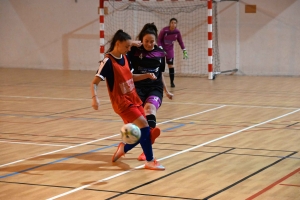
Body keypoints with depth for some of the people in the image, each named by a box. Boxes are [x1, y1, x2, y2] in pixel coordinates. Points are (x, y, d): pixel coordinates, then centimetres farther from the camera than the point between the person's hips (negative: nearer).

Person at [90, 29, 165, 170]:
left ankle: (123, 148, 31)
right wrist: (94, 97, -36)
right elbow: (94, 83, -21)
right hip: (122, 102, -8)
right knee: (144, 126, -16)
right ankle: (150, 161, -8)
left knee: (142, 131, 7)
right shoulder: (108, 62, -17)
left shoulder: (124, 58, 4)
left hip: (134, 99, 8)